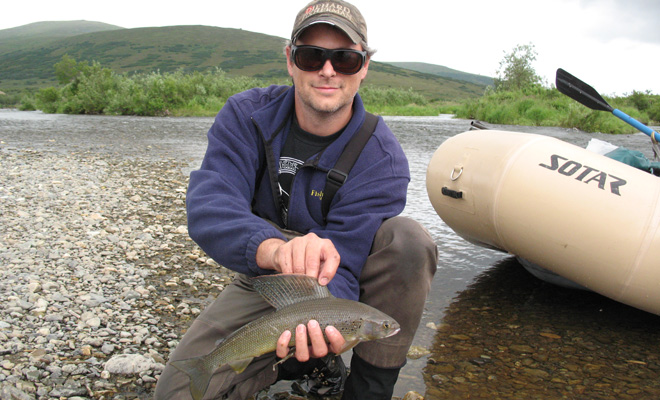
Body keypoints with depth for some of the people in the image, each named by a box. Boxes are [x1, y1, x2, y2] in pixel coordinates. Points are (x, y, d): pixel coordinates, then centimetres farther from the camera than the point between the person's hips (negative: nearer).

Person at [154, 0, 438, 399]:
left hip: (343, 283, -1)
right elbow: (208, 206, -30)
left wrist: (318, 318, -50)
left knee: (409, 240, -31)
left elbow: (340, 263, -26)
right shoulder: (245, 115, -14)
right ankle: (310, 355, 7)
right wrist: (274, 249, -52)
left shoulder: (382, 159, -21)